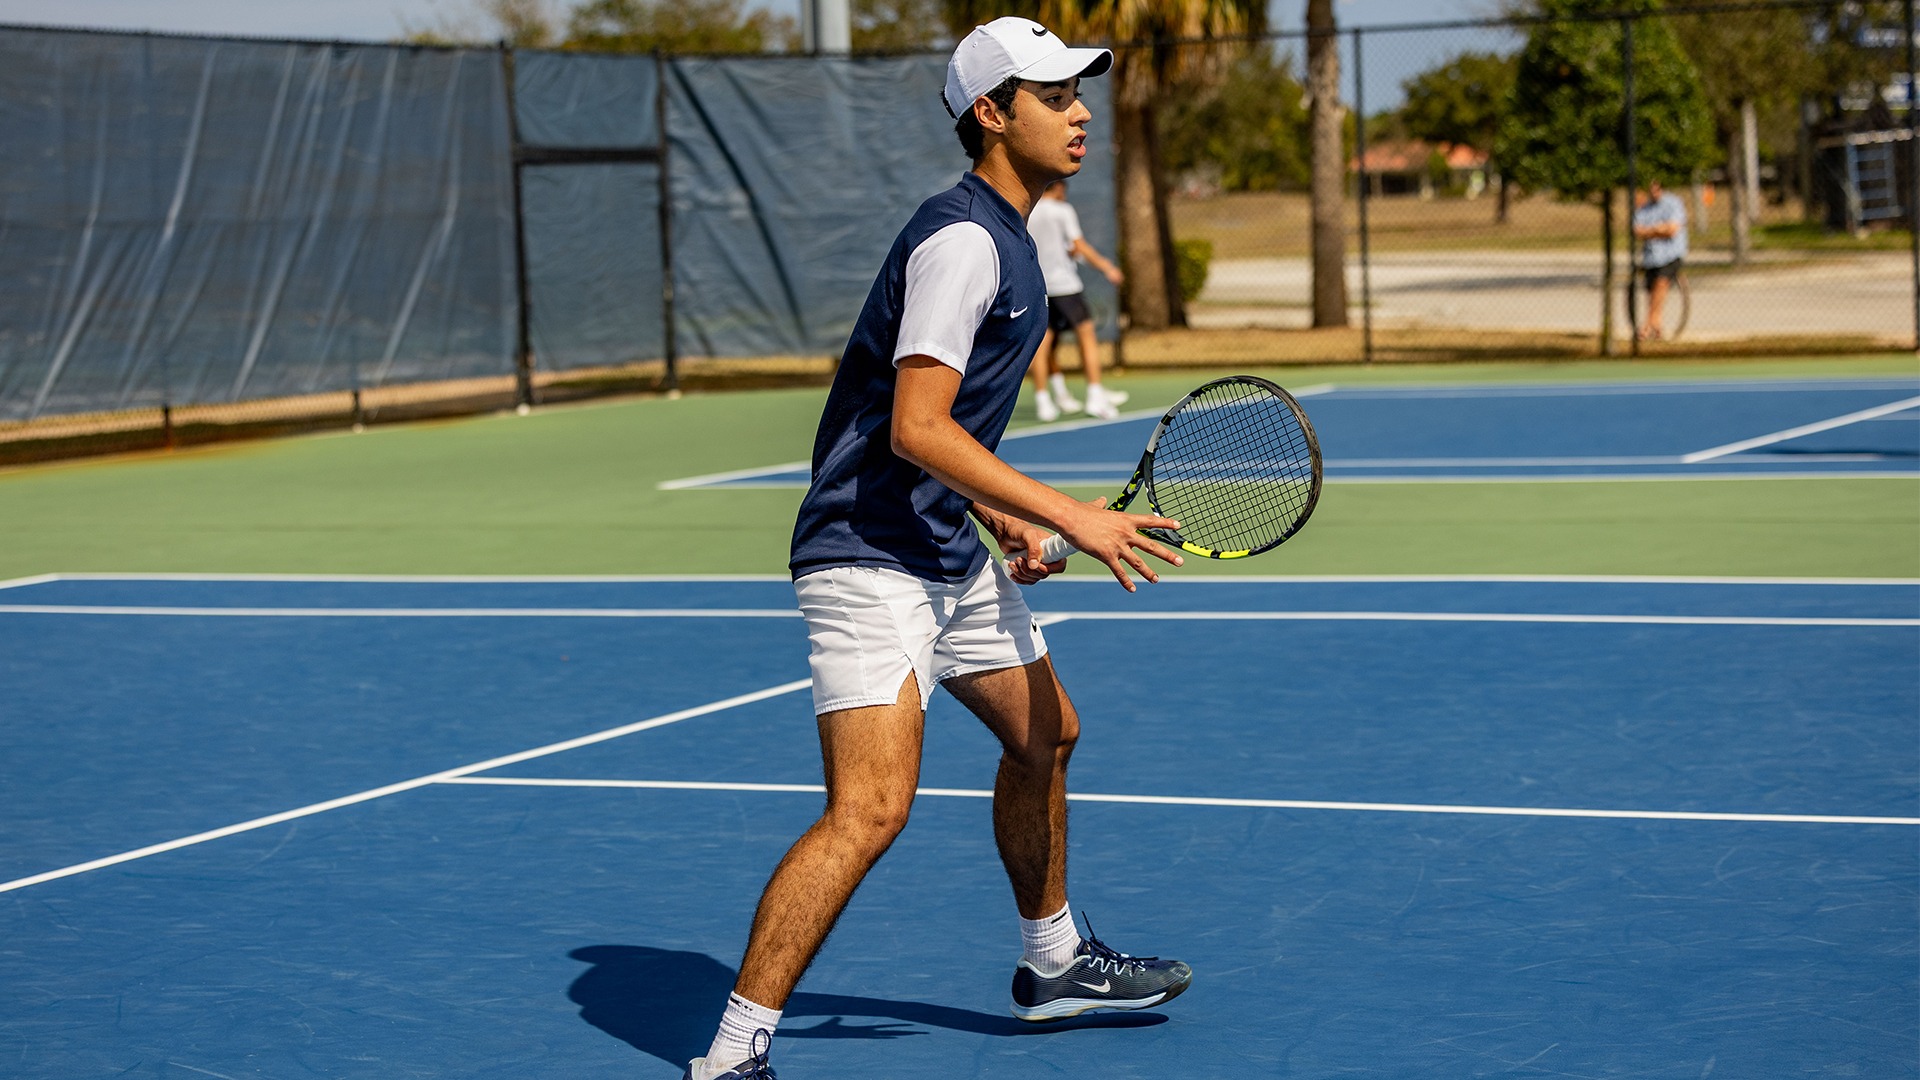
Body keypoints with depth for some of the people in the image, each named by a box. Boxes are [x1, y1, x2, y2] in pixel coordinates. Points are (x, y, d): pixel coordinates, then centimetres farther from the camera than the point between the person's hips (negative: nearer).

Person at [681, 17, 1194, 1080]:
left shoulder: (1002, 237, 14)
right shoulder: (961, 238, -19)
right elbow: (915, 428, -26)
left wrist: (1000, 518, 14)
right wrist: (1071, 515, -26)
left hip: (949, 556, 11)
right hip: (870, 560, -11)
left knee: (1044, 733, 24)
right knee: (870, 807, -20)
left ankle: (1052, 962, 44)